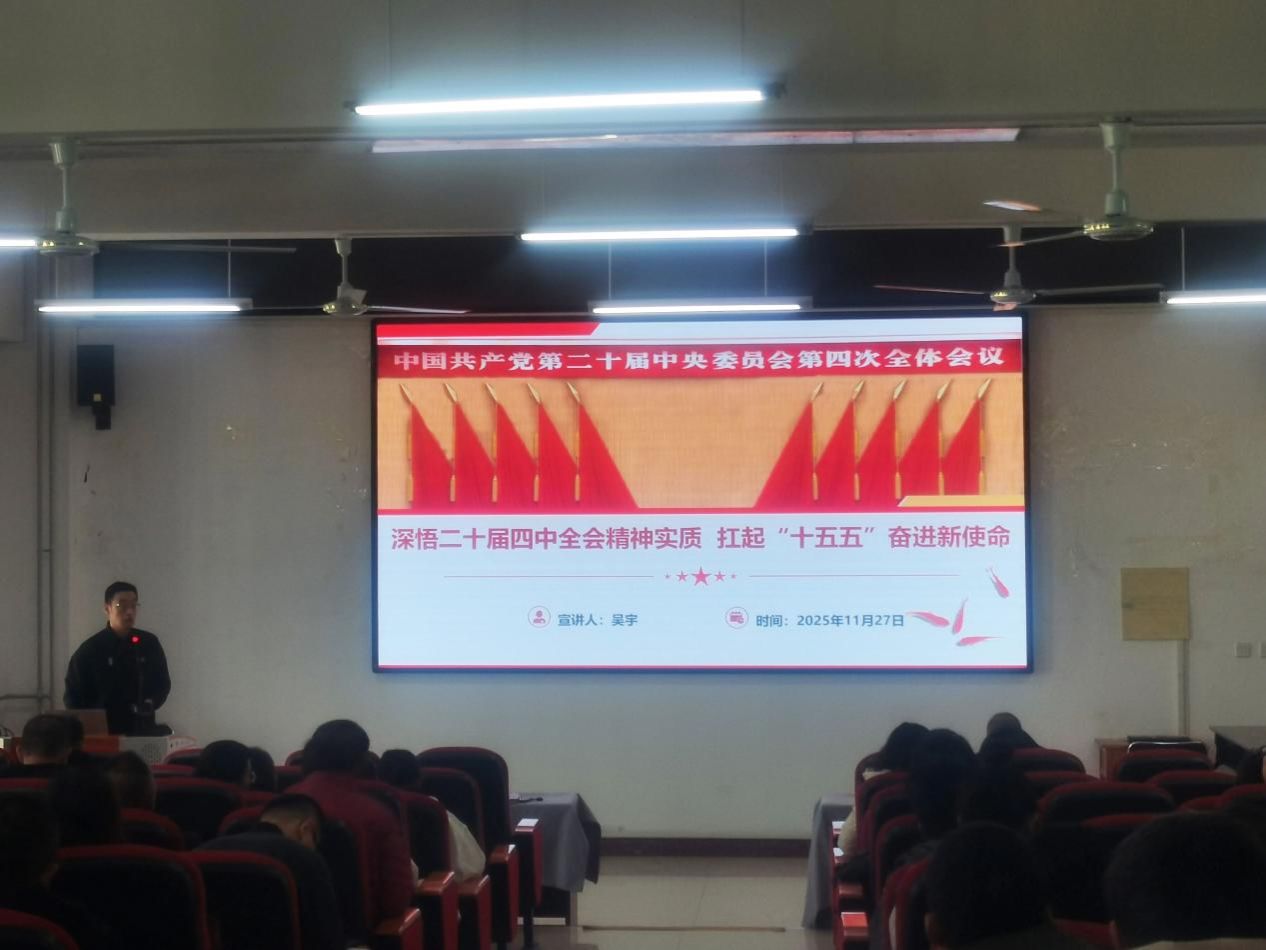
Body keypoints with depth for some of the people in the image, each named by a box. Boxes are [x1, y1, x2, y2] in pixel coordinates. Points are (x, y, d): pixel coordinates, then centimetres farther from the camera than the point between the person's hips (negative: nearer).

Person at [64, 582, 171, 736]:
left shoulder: (150, 644, 6)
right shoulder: (89, 649, -2)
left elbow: (163, 682, 15)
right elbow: (74, 694, 1)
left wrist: (151, 703, -6)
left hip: (142, 731, 2)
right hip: (102, 732, -2)